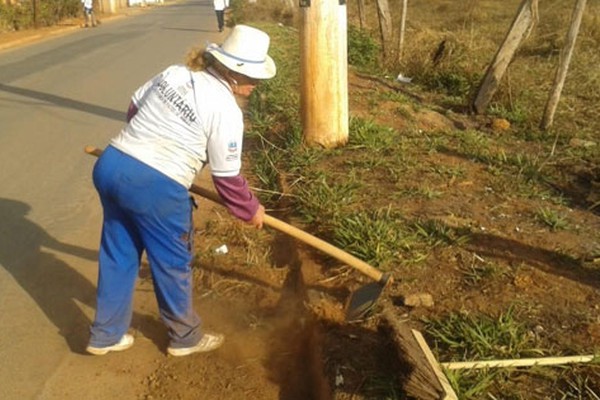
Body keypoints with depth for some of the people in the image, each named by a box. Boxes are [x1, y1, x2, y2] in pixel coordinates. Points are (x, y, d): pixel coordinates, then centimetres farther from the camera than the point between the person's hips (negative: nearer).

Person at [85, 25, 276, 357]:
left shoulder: (173, 73, 10)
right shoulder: (226, 110, -10)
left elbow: (134, 107, 23)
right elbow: (227, 177, -5)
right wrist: (251, 210, 12)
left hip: (111, 165, 7)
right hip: (156, 186, -7)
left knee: (118, 255, 21)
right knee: (172, 264, 13)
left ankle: (105, 334, 37)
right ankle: (185, 337, 34)